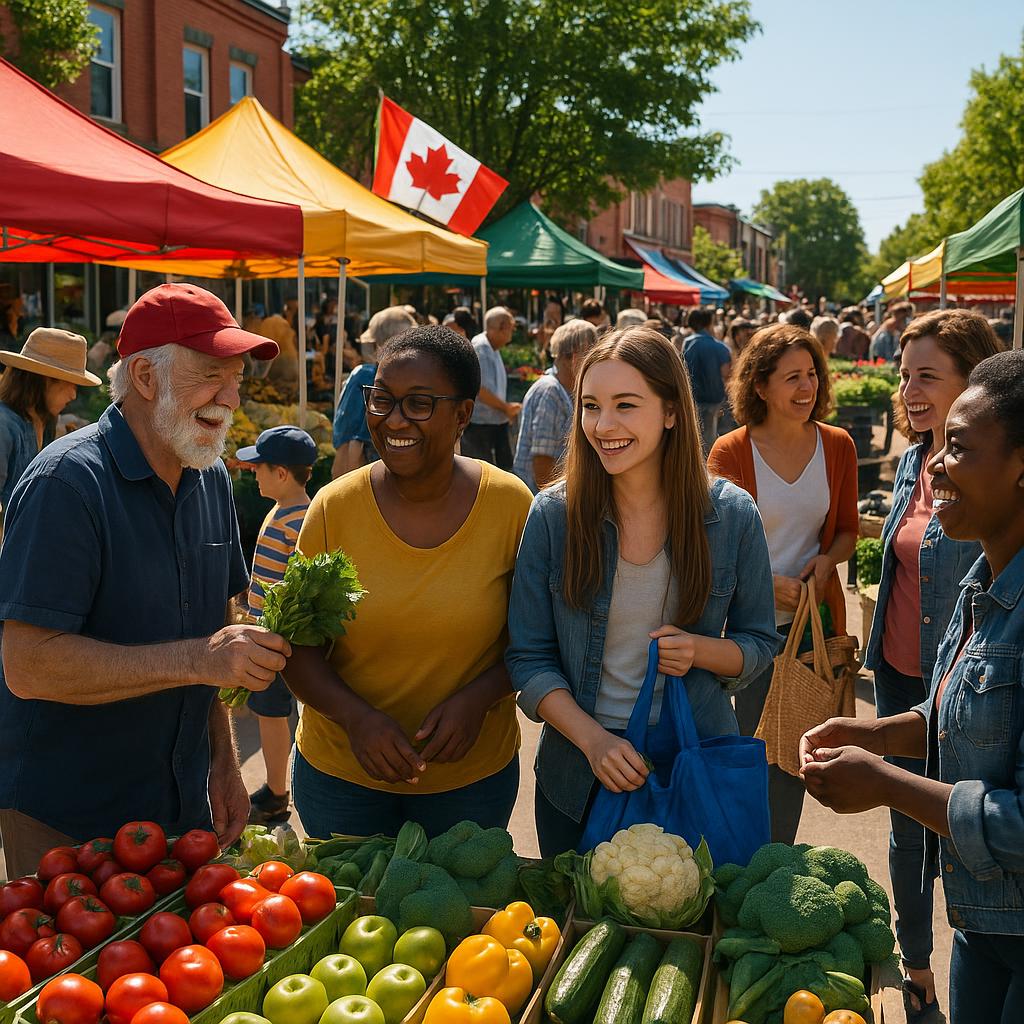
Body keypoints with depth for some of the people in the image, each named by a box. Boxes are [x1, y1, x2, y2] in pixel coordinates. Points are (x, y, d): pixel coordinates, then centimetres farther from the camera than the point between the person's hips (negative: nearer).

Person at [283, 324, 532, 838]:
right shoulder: (334, 506, -10)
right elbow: (297, 646, -6)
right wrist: (356, 716, -22)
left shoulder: (510, 504, -11)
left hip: (473, 774, 0)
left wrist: (478, 698, -20)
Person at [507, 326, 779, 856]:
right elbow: (528, 657, -7)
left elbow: (759, 644, 2)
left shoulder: (731, 515, -9)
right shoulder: (554, 513, -10)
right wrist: (593, 738, -21)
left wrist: (700, 650, -19)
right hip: (577, 777, 0)